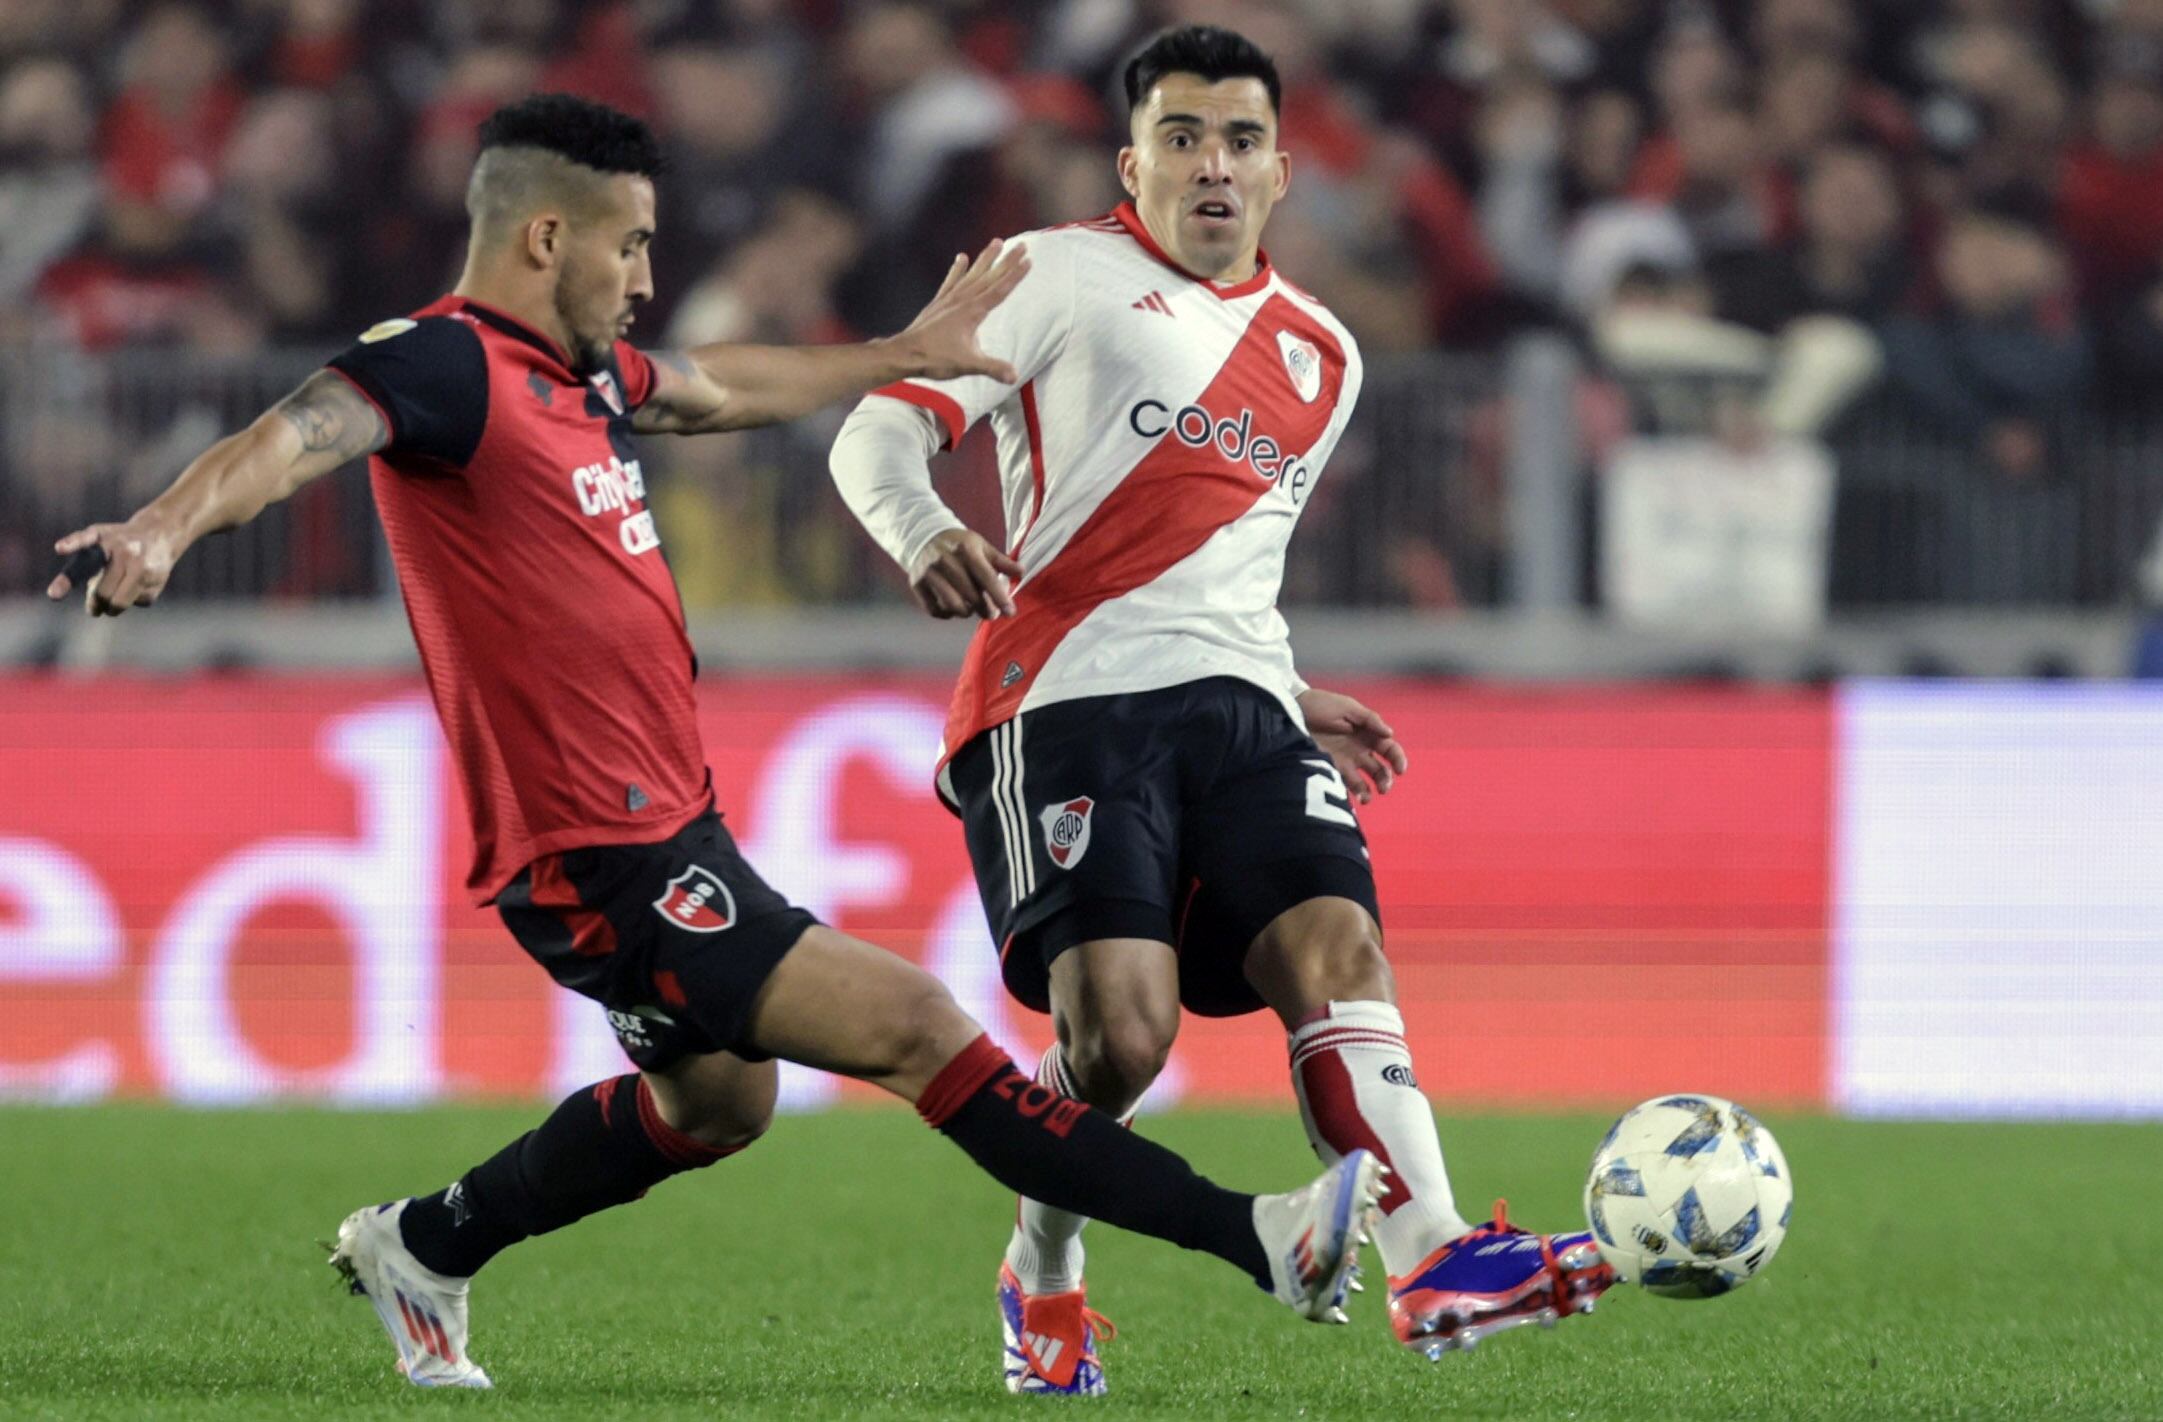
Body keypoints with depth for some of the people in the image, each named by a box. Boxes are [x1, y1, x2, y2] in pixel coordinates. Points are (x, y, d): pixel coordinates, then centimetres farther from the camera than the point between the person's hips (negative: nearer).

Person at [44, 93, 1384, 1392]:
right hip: (606, 864, -11)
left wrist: (909, 352, 43)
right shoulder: (448, 368, -17)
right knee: (918, 1026, -13)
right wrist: (168, 526, -56)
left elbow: (723, 389, 32)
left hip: (668, 829, 11)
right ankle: (1264, 1241, -13)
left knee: (717, 1101, 31)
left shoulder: (582, 372, 11)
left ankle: (419, 1251, 44)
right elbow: (295, 436, -36)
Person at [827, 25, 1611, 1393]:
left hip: (1238, 707, 5)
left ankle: (1433, 1264, -32)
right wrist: (924, 533, -24)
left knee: (1337, 946, -19)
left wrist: (1295, 702, 23)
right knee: (1122, 1029, -18)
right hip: (1069, 702, -5)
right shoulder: (1061, 277, 5)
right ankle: (1044, 1282, 9)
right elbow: (880, 429, -3)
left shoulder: (1323, 356, 24)